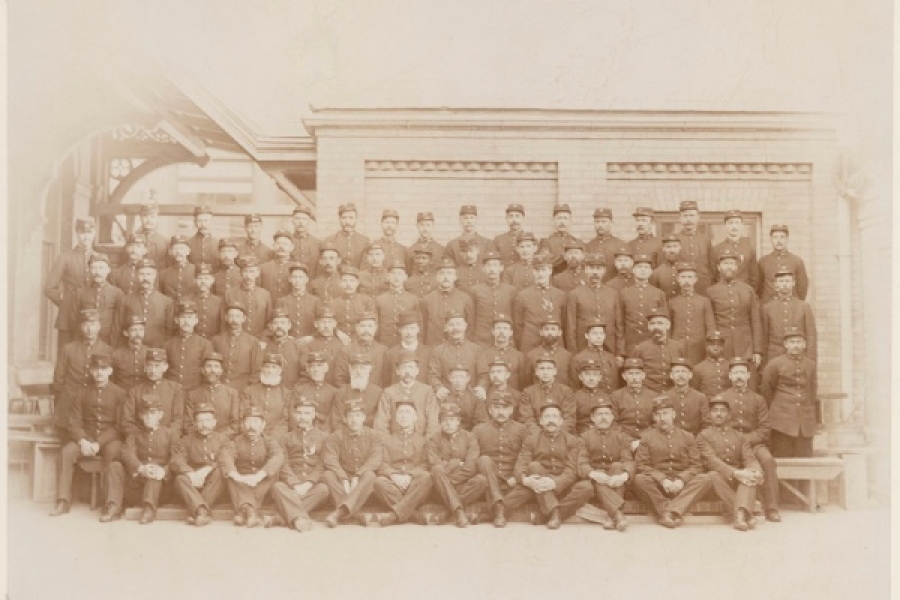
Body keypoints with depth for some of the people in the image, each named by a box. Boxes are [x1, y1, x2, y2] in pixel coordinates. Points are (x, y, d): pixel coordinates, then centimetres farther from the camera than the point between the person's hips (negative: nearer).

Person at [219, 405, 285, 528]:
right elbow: (224, 455, -17)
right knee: (230, 476, -26)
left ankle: (243, 511, -35)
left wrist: (259, 476, -37)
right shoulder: (237, 441, 4)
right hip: (241, 485, 1)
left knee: (274, 472, -28)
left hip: (263, 488, -1)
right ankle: (249, 510, -46)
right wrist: (235, 475, -37)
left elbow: (278, 457, -21)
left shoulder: (269, 442, 1)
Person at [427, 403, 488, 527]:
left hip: (465, 486, 1)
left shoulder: (470, 437, 5)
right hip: (442, 490, 0)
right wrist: (457, 463, -9)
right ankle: (459, 511, -34)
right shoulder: (433, 441, 6)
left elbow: (471, 467, -9)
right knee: (437, 470, -31)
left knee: (481, 480, -29)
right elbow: (434, 465, -12)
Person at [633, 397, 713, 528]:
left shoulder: (687, 437, 13)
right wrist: (662, 479, -15)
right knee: (639, 479, -32)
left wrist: (681, 480, -14)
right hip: (657, 485, -2)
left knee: (705, 479, -26)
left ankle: (670, 511, -35)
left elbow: (696, 465, 5)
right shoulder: (647, 436, 9)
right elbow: (641, 465, 0)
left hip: (682, 485, 2)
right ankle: (674, 513, -30)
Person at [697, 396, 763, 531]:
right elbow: (711, 460, -12)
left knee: (751, 475, -29)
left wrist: (756, 472, -21)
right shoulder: (704, 436, 5)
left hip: (740, 478, 3)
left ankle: (740, 513, -49)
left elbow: (750, 459, 4)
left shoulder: (739, 436, 19)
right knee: (714, 475, -36)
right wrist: (735, 472, -27)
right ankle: (747, 515, -37)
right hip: (720, 477, -3)